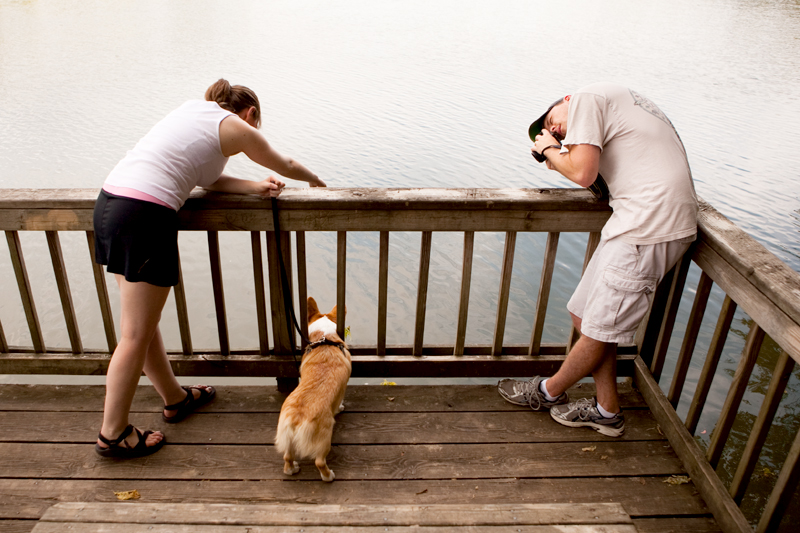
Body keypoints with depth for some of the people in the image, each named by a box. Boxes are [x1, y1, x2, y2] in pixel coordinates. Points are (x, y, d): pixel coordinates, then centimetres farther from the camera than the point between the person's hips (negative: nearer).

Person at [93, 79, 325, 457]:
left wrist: (255, 187, 15)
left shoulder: (195, 109, 24)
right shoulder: (237, 127, 4)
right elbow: (285, 165, 18)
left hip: (109, 202, 9)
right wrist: (315, 181, 37)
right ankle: (112, 434, 14)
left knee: (144, 324, 18)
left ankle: (175, 399, 35)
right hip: (145, 215, -9)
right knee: (136, 336, 2)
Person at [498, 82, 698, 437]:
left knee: (599, 328, 7)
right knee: (585, 315, 15)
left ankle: (548, 392, 26)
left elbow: (583, 174, -13)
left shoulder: (586, 97, -2)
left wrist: (548, 150, 6)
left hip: (649, 226, -10)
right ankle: (607, 411, 28)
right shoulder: (618, 102, 27)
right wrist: (562, 158, 16)